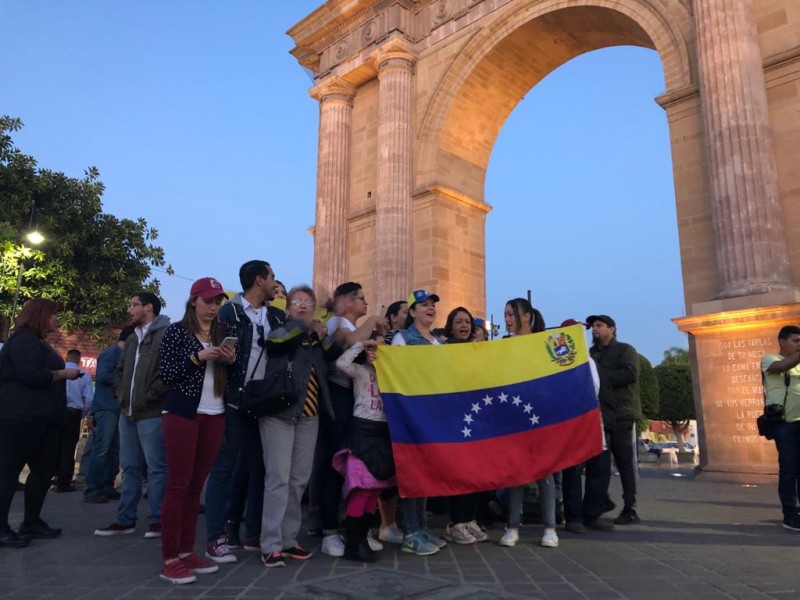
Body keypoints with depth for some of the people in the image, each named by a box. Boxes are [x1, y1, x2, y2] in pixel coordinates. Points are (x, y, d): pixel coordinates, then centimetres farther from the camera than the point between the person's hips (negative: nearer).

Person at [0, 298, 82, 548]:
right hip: (21, 418, -11)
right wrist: (63, 373, -12)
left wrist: (62, 374, 11)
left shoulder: (36, 341, 22)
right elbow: (31, 376, -22)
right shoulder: (23, 340, -11)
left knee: (44, 469, 12)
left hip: (41, 418, 11)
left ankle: (31, 523, 21)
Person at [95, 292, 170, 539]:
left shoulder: (166, 334, -9)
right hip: (128, 412, 9)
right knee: (130, 467, 13)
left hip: (152, 413, -9)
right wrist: (121, 392, 10)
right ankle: (125, 519, 21)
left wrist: (149, 397, -17)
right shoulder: (132, 339, 20)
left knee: (156, 468, -3)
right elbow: (119, 370, 28)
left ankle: (157, 519, 4)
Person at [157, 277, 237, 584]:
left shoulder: (225, 332, 10)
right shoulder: (176, 331, -2)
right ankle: (170, 560, 3)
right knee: (178, 484, -3)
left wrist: (231, 360, -7)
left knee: (196, 484, 8)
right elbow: (165, 374, -9)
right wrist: (197, 357, -19)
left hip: (214, 416, 4)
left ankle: (186, 552, 16)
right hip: (181, 413, -4)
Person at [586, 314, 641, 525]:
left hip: (621, 414, -5)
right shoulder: (590, 353, 20)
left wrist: (602, 377, -10)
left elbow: (630, 374, -14)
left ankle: (630, 508, 4)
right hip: (598, 415, 5)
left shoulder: (625, 350, 3)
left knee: (625, 462, -1)